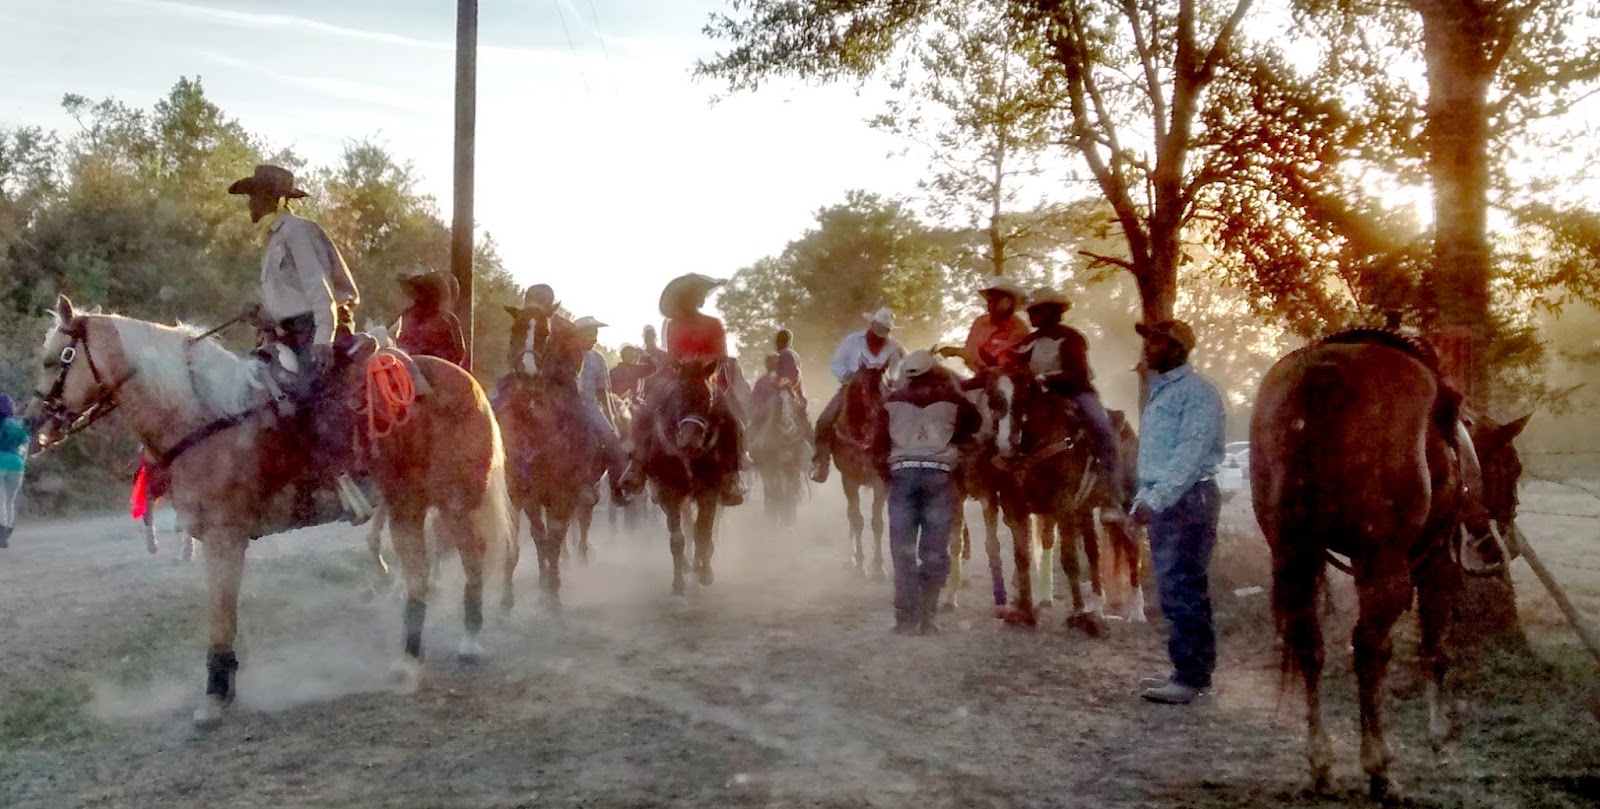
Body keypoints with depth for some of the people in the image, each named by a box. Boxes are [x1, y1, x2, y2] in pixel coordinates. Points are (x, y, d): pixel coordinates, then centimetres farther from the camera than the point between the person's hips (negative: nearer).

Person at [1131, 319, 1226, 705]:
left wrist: (1155, 499, -24)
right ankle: (1189, 669, 21)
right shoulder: (1159, 390, 17)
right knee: (1175, 587, 13)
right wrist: (1143, 499, 13)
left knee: (1182, 589, -8)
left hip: (1189, 499, -9)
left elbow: (1190, 455, -20)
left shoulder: (1197, 391, -12)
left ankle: (1190, 677, -3)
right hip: (1162, 501, 9)